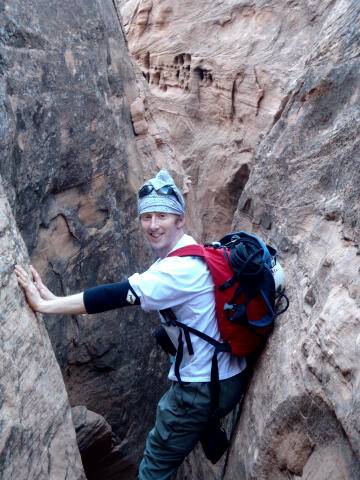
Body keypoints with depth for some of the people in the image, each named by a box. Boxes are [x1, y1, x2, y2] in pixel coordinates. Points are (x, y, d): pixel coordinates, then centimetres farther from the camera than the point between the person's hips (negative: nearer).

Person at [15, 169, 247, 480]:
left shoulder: (182, 267, -25)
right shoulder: (176, 258, 8)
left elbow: (122, 294, -31)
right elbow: (129, 294, 7)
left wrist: (46, 305, -28)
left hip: (203, 386, -9)